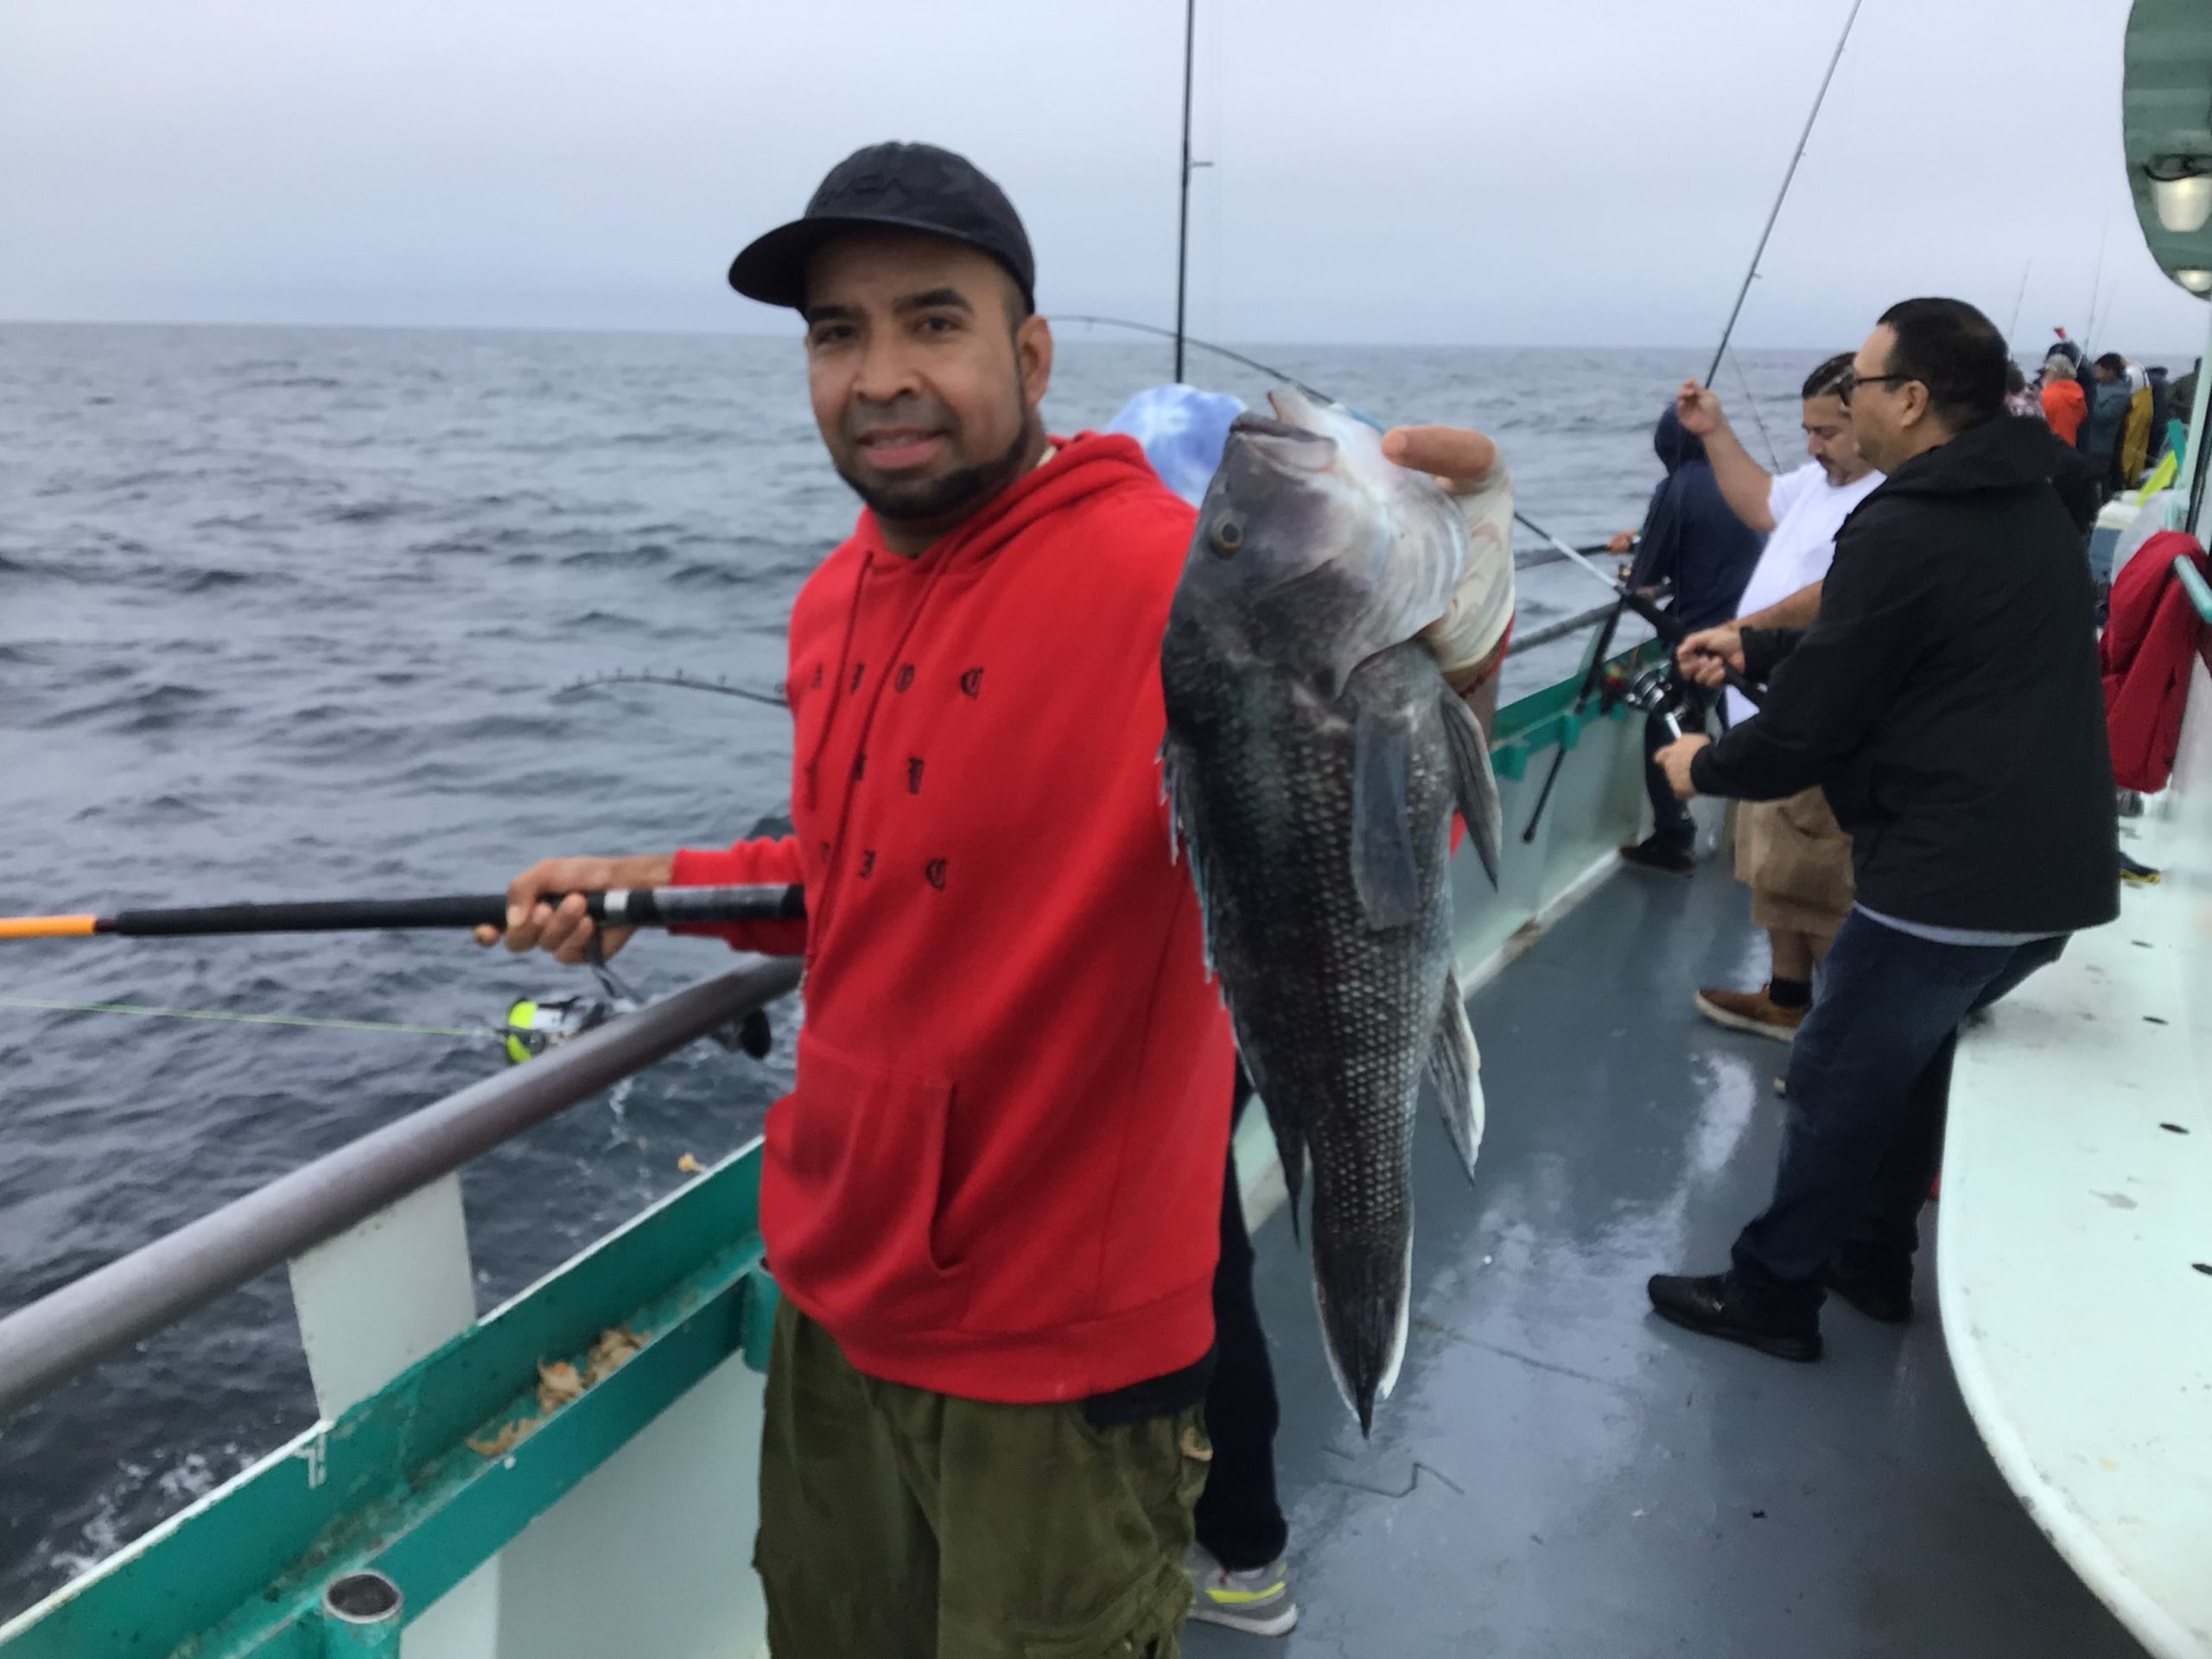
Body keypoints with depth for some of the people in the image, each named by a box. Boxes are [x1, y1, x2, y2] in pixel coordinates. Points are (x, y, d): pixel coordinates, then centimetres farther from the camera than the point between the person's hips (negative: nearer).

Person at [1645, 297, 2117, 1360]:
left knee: (1836, 1078, 5)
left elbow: (1809, 732, -14)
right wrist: (1756, 651, 23)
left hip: (1952, 877, -9)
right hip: (2055, 867, 9)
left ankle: (1771, 1293, 18)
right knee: (1908, 1053, 23)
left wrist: (1704, 767, 4)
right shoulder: (2031, 508, 12)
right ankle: (1873, 1262, 35)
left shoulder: (1900, 533, -16)